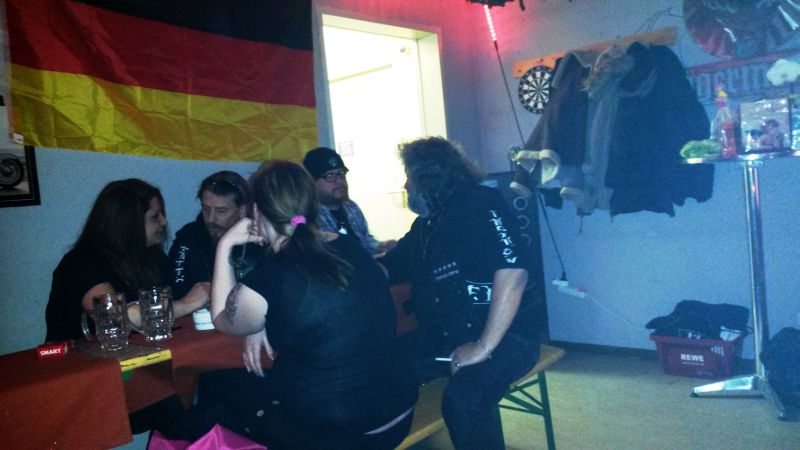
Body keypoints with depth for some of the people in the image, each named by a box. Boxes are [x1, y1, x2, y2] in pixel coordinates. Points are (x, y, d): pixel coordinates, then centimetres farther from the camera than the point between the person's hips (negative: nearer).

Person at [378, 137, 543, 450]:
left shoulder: (481, 206, -11)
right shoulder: (425, 225, 14)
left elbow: (513, 274, -23)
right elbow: (385, 269, 24)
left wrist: (484, 346, -26)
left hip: (504, 335, -7)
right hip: (444, 337, 8)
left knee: (461, 400, -33)